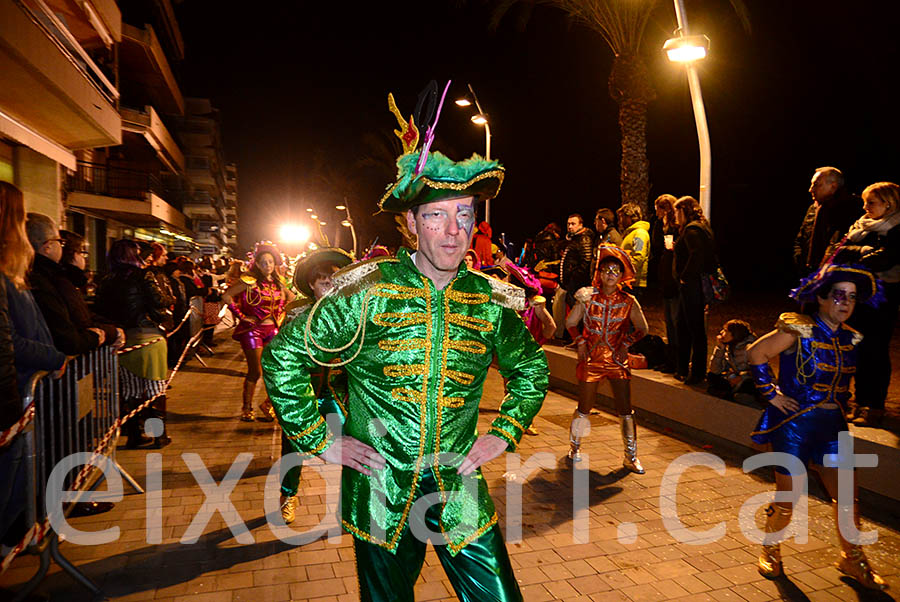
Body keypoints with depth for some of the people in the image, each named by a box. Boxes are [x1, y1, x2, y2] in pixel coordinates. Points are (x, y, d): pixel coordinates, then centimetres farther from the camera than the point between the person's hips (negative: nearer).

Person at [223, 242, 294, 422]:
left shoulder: (278, 282, 7)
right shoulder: (251, 281, -10)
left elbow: (291, 298, 25)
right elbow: (226, 296, -14)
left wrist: (281, 315, 12)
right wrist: (241, 315, -13)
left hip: (272, 330, 5)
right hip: (252, 329, -5)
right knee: (255, 372, -1)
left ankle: (268, 404, 19)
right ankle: (246, 408, 18)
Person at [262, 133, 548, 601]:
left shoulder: (493, 302, -3)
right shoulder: (365, 292, -12)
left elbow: (531, 369, 16)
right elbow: (282, 357, -4)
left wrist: (504, 432, 5)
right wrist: (319, 440, -5)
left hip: (459, 493, 2)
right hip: (379, 493, -1)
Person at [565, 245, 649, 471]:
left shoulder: (628, 302, -3)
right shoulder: (589, 297, -5)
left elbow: (642, 329, 9)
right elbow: (570, 323, 0)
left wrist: (626, 343, -3)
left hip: (617, 360, 1)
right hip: (591, 359, -1)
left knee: (625, 411, 2)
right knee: (584, 408, 8)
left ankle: (631, 457, 18)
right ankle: (574, 446, 31)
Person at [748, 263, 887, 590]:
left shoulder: (850, 338, 6)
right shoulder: (799, 331, -14)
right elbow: (756, 354, -14)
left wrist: (842, 405, 10)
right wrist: (771, 394, -13)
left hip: (833, 428, 6)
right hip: (794, 425, -6)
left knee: (849, 496, 10)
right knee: (788, 498, 3)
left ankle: (852, 559, 33)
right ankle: (770, 550, 27)